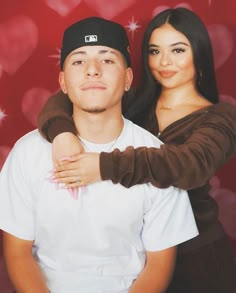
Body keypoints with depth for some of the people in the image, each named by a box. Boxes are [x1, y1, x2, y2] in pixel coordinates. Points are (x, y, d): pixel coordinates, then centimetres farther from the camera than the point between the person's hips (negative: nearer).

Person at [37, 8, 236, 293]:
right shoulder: (134, 103, 0)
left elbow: (193, 164, -30)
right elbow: (64, 98, -11)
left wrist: (105, 166, -39)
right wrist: (61, 131, -34)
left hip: (194, 252, -3)